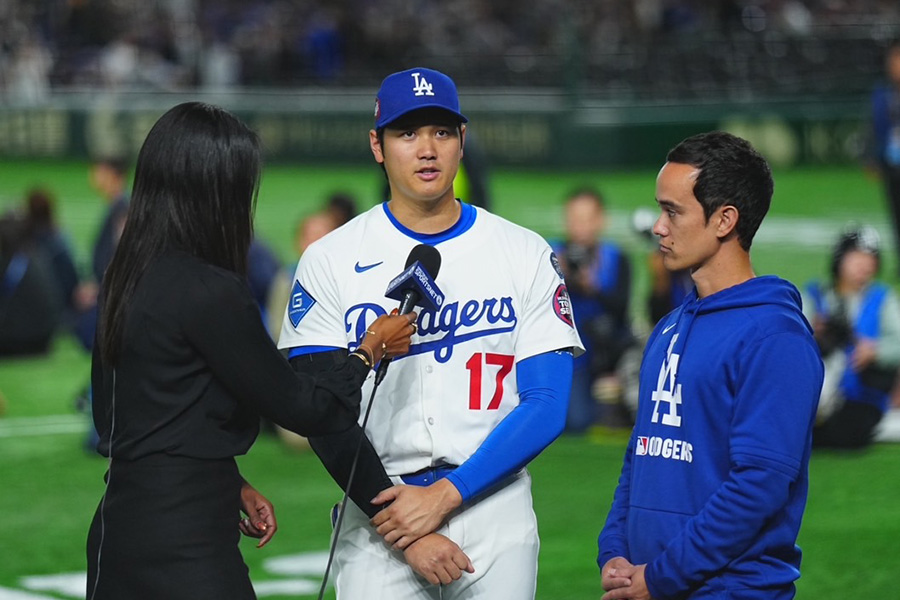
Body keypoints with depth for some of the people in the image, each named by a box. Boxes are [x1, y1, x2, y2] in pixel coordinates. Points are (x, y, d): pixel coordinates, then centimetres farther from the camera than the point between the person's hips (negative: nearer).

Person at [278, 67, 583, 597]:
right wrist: (408, 535, -12)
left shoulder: (527, 255, 4)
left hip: (496, 518, 1)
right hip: (378, 525, -1)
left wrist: (445, 496, -13)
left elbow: (546, 407, -2)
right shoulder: (330, 261, 3)